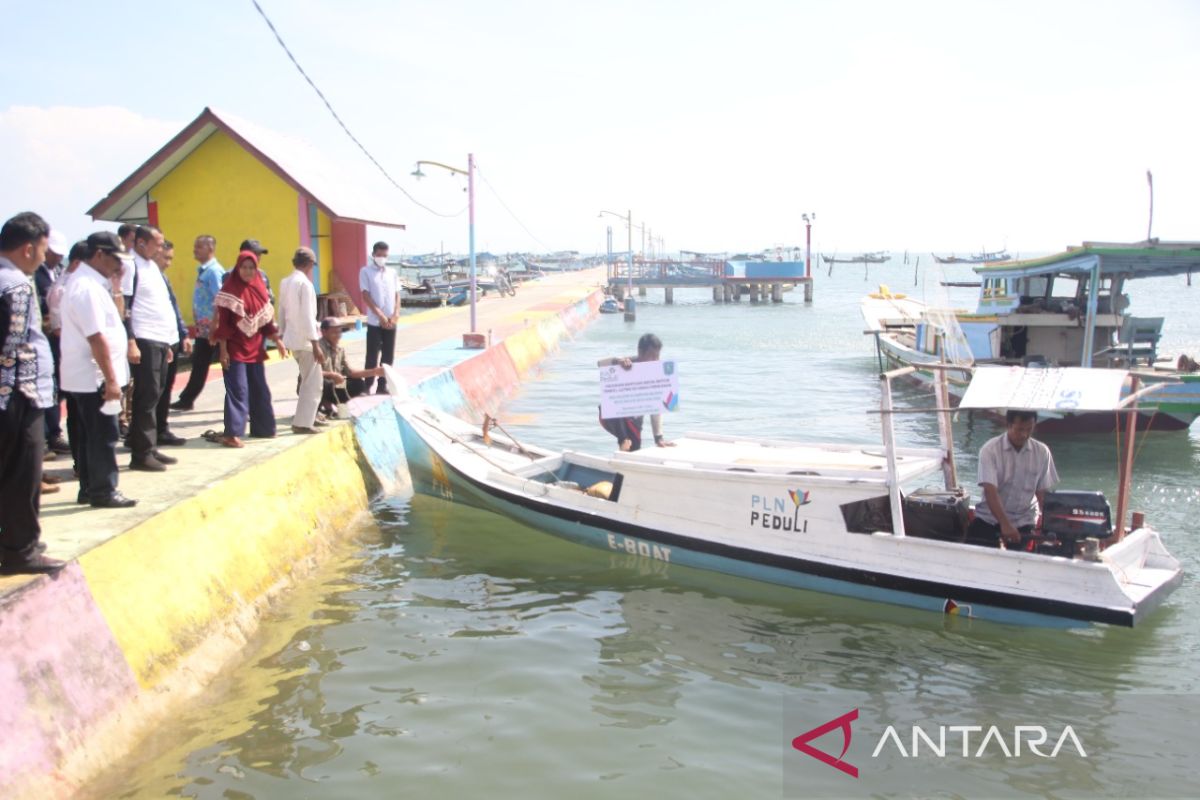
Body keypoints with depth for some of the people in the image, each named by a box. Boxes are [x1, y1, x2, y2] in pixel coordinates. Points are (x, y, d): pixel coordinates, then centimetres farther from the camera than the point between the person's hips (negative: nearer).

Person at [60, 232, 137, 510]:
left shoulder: (89, 282, 14)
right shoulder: (87, 287, -19)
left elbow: (107, 328, 18)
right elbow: (97, 338, -24)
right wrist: (111, 379, -23)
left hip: (85, 376, 10)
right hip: (93, 377, -10)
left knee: (90, 436, 15)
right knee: (103, 436, -2)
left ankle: (89, 488, 23)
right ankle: (103, 492, 6)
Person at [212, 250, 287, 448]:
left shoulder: (259, 288, 9)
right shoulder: (229, 289, -9)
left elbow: (267, 318, 14)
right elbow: (223, 322, -13)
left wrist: (277, 341, 9)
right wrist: (223, 350, -17)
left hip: (255, 347, 6)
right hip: (235, 347, -6)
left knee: (260, 389, 12)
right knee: (238, 389, -11)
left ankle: (262, 428, 24)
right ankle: (232, 433, -11)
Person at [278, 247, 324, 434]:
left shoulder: (285, 282, 7)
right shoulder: (305, 283, -17)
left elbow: (282, 312, 13)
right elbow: (307, 316, -20)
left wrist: (284, 333, 23)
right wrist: (316, 345, -19)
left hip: (291, 338, 9)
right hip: (305, 339, -9)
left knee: (307, 380, 22)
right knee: (313, 383, -1)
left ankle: (308, 416, 31)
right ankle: (303, 423, -2)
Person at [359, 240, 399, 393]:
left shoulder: (392, 272, 12)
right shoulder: (366, 271, -1)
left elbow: (397, 294, 10)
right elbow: (366, 296, -8)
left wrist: (396, 314, -6)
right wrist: (380, 315, -15)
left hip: (391, 322, 4)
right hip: (374, 322, -4)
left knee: (388, 356, 7)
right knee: (372, 356, -2)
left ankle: (382, 385, 15)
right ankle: (367, 386, 6)